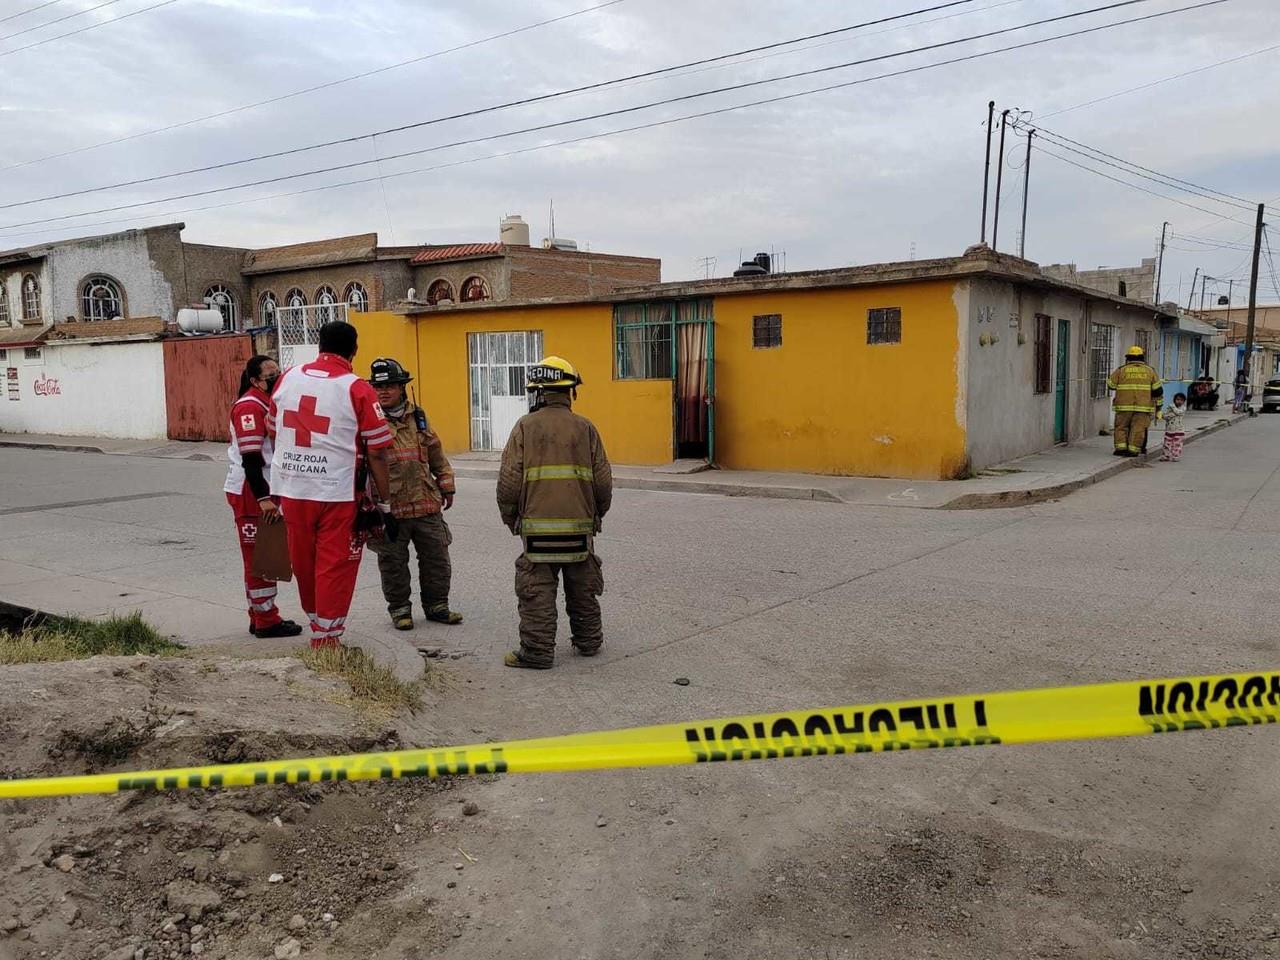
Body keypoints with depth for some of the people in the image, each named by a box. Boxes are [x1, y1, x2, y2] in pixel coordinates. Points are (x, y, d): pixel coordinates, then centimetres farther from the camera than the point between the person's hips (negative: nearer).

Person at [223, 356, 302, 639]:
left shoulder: (270, 403, 16)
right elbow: (250, 457, -23)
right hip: (251, 494, -10)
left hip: (266, 491, 10)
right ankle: (266, 621, 3)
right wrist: (263, 498, -26)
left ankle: (260, 616, 26)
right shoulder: (249, 406, -16)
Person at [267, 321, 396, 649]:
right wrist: (385, 504, -3)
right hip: (338, 494, -5)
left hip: (291, 489, 5)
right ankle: (326, 637, 12)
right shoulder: (357, 389, -9)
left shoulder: (288, 378, 5)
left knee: (304, 563, 19)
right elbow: (376, 453, -9)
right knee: (335, 566, 6)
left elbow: (273, 433, 15)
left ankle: (317, 621, 37)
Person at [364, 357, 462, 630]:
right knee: (394, 562, 7)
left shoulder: (418, 417, 12)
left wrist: (446, 486, 20)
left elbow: (436, 453, 20)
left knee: (436, 557, 10)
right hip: (388, 508, -4)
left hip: (427, 505, 4)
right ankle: (399, 609, 23)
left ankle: (436, 605, 25)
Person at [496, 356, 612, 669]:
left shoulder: (525, 426, -4)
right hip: (579, 526, 2)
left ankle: (538, 652, 7)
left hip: (537, 527, -2)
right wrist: (596, 514, 18)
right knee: (582, 589, 17)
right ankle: (588, 641, 28)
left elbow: (509, 481, -7)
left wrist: (510, 518, 8)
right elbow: (603, 482, 2)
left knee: (538, 591, 5)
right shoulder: (585, 428, 1)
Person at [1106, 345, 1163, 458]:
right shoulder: (1150, 371, 7)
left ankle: (1121, 448, 0)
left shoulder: (1121, 370, 1)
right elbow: (1158, 390, 7)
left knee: (1121, 427, 10)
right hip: (1143, 406, 1)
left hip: (1124, 406, -1)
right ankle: (1133, 450, -2)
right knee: (1138, 428, 3)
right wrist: (1158, 407, 13)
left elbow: (1110, 385, 9)